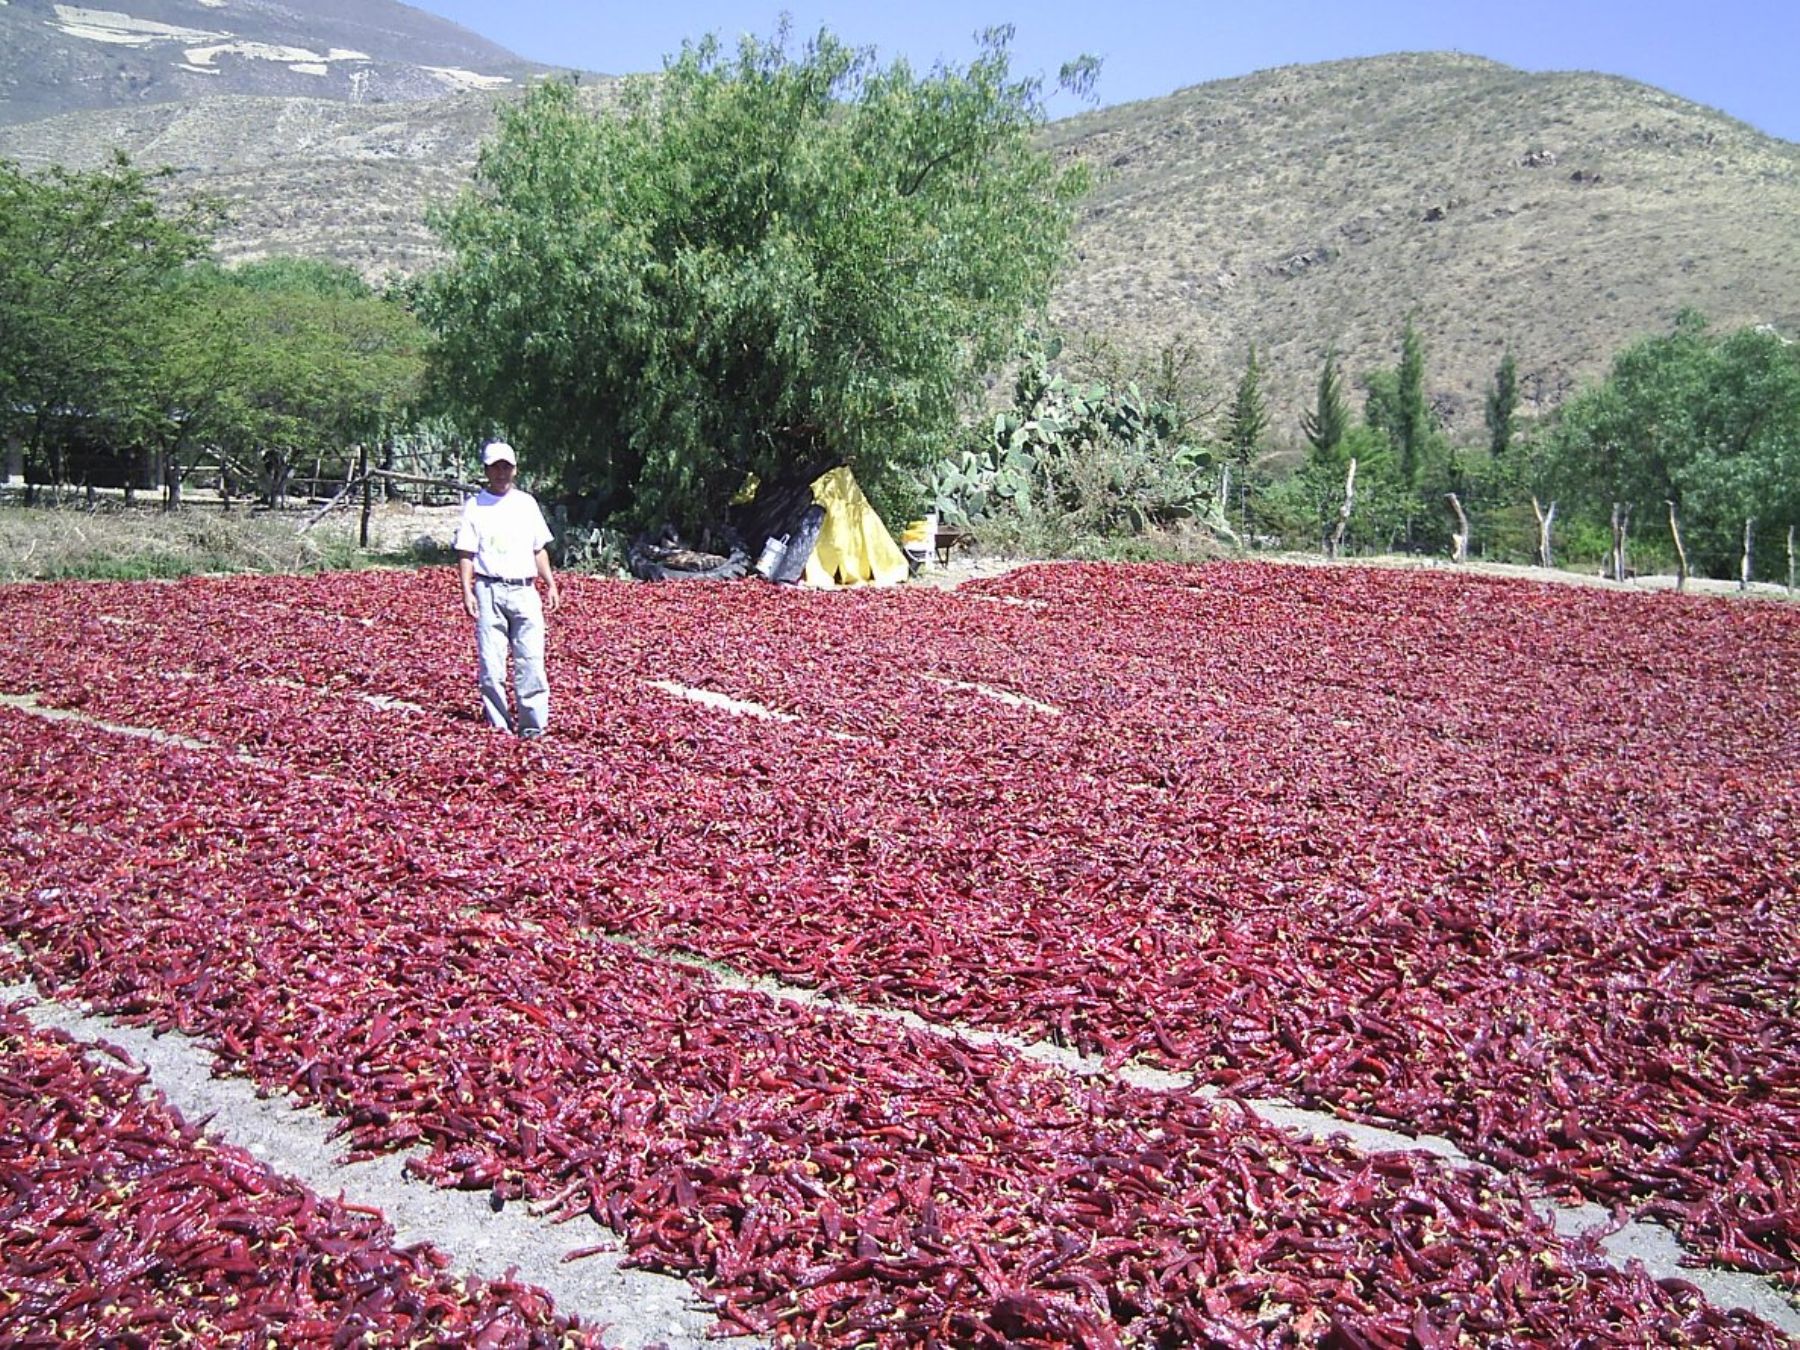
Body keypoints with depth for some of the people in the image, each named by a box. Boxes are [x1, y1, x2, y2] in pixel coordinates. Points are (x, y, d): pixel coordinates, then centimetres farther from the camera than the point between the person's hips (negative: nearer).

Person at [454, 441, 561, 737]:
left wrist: (551, 585, 11)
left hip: (525, 590, 2)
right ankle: (497, 725, 7)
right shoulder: (474, 506, 6)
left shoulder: (527, 503, 15)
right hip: (489, 589, -2)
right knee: (490, 663, -2)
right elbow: (466, 554, 2)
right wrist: (467, 591, -9)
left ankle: (533, 727, -2)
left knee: (531, 661, -5)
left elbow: (539, 549, 19)